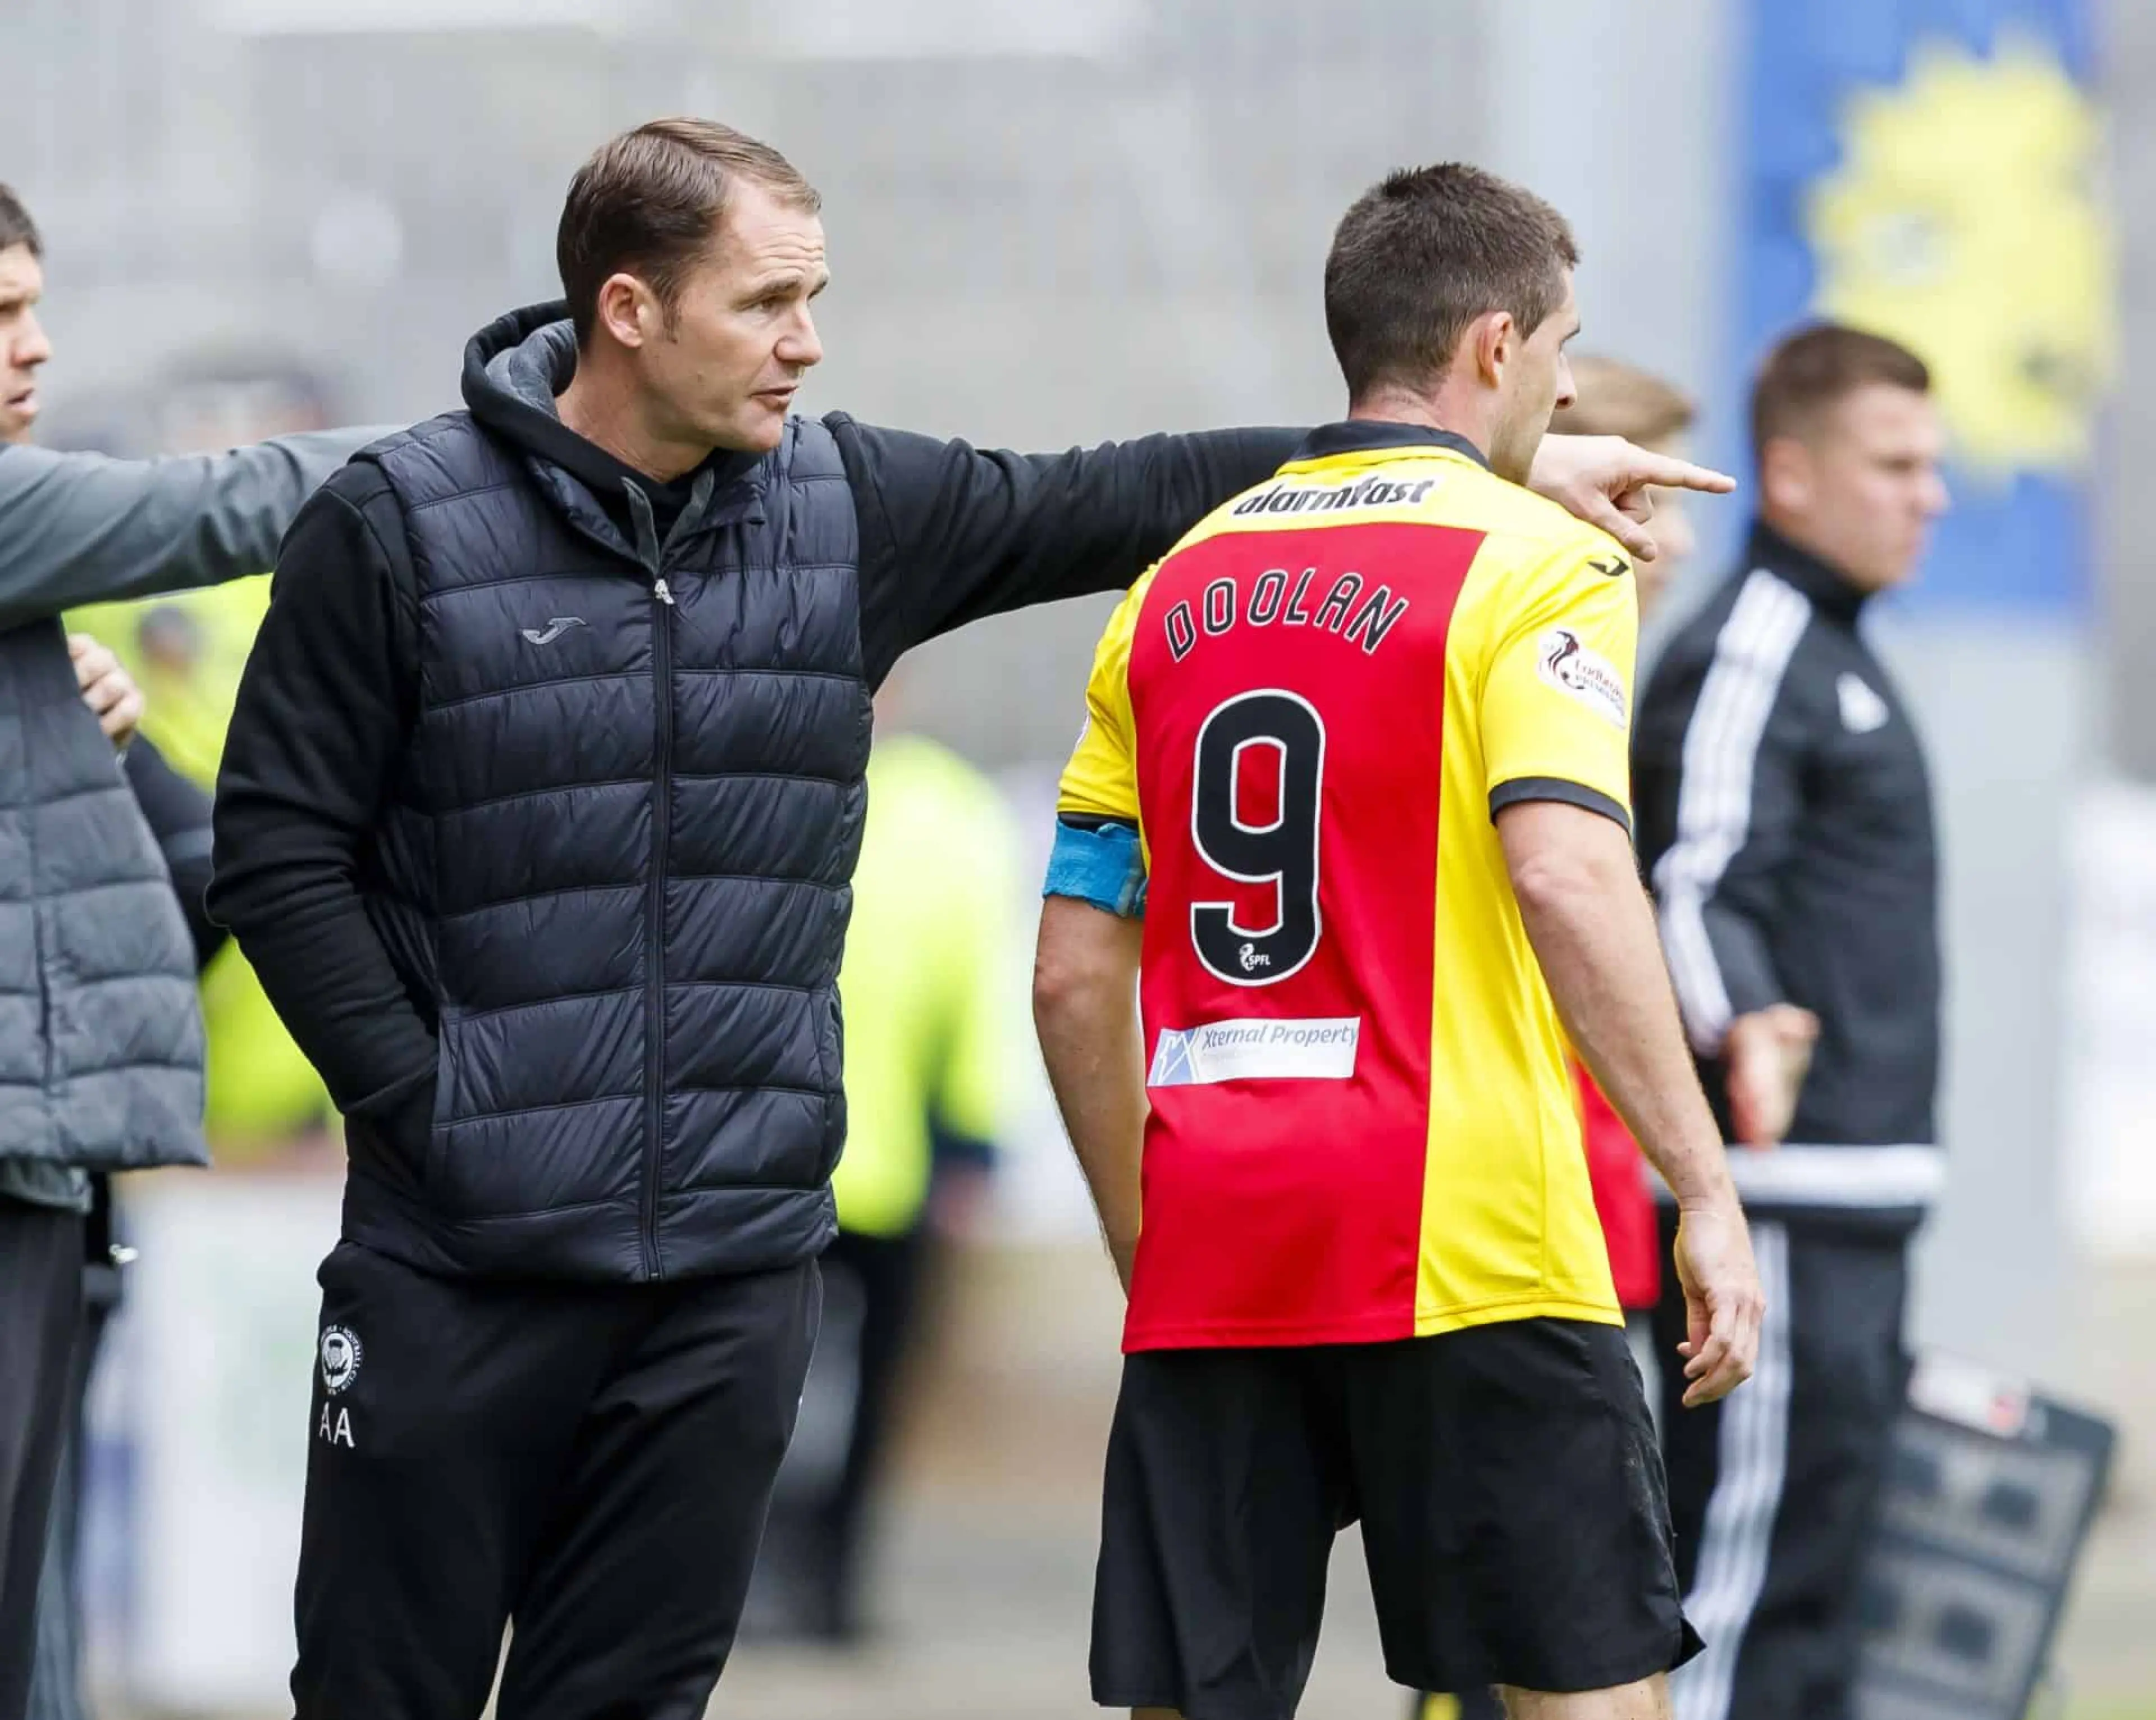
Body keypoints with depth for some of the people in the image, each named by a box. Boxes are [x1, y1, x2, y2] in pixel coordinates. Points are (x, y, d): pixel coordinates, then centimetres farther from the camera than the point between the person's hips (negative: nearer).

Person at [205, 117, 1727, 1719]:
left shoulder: (849, 508, 6)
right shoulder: (401, 527, -6)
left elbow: (1123, 501, 10)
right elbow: (279, 851, -4)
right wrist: (420, 1101, -10)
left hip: (736, 1266, 4)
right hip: (463, 1258, -4)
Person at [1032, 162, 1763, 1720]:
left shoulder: (1182, 585, 15)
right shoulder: (1534, 561, -2)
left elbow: (1074, 974, 13)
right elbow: (1568, 877, -18)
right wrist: (1707, 1193, -17)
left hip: (1207, 1273, 5)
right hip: (1470, 1249, -5)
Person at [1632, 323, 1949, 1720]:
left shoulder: (1837, 661, 20)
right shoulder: (1744, 659, -11)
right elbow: (1695, 887, -23)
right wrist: (1742, 1026, -42)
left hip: (1862, 1199, 10)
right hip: (1781, 1203, -10)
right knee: (1753, 1547, -12)